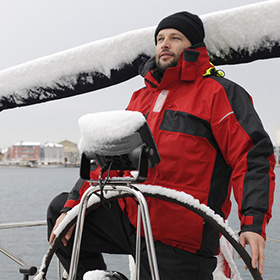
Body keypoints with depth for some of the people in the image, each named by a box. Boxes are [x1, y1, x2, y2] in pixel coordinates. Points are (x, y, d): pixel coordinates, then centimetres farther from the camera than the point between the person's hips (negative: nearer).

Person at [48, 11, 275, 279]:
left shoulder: (220, 93, -1)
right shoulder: (141, 98, 19)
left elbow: (253, 156, -11)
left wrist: (253, 224, -24)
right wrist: (72, 206, 2)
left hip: (180, 240, -6)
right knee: (60, 210, 4)